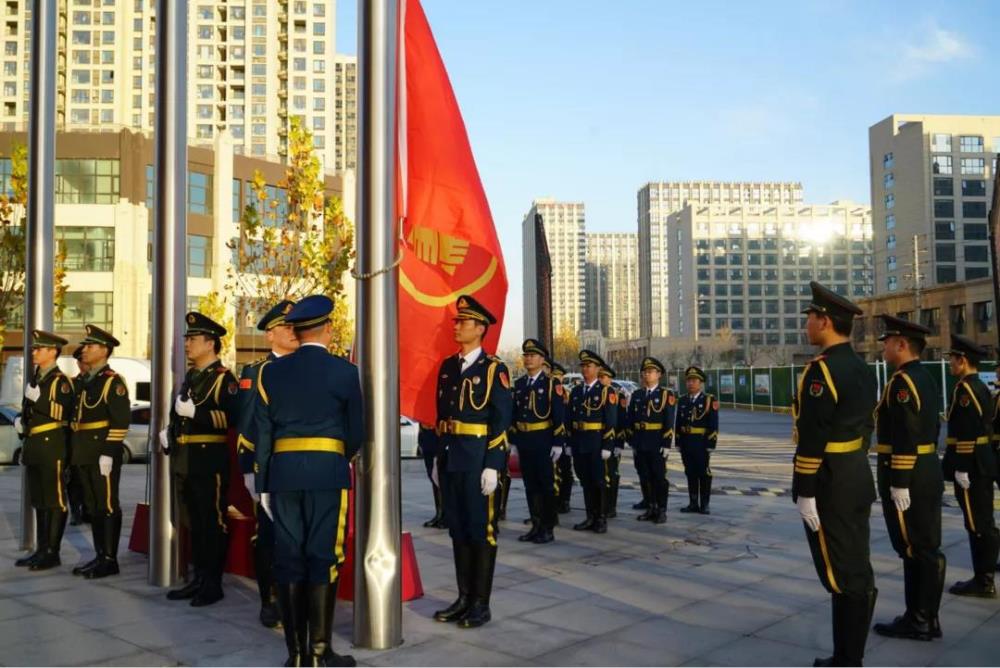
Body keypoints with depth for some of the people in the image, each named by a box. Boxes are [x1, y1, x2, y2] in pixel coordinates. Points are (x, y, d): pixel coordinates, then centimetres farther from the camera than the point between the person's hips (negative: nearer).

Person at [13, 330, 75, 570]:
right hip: (34, 448, 9)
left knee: (55, 501, -5)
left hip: (52, 447, -9)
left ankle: (52, 553, -2)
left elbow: (64, 413, -18)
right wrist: (19, 420, 11)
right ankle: (42, 549, 21)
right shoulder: (35, 379, 19)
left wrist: (39, 398, -22)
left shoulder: (60, 381, -8)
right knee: (39, 501, 13)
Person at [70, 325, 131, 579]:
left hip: (103, 454, -9)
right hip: (85, 454, 9)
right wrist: (77, 452, 17)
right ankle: (100, 556, 21)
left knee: (107, 506, -3)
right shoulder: (86, 382, 17)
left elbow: (121, 421, -17)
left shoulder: (113, 381, -10)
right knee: (92, 506, 13)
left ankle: (110, 560, 2)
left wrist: (108, 453, -20)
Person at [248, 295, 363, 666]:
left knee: (289, 559, 7)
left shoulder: (271, 372, 7)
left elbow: (261, 434, 6)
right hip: (328, 473, -3)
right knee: (323, 558, 1)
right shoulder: (344, 371, -2)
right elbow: (357, 433, 3)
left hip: (283, 473, 3)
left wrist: (263, 483, 12)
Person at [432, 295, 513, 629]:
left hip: (478, 460, -6)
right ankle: (464, 597, 23)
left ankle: (481, 603, 11)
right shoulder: (447, 367, 13)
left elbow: (501, 420, -10)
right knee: (457, 528, 12)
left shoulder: (493, 369, -6)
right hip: (450, 459, 7)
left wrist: (491, 466, -16)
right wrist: (439, 457, 14)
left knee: (481, 529, 2)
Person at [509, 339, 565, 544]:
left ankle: (548, 528, 9)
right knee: (530, 485, 10)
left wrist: (558, 443, -14)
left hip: (543, 442, -5)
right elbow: (514, 414, 14)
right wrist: (513, 440, 11)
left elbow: (559, 416, -9)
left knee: (546, 485, 2)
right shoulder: (519, 384, 12)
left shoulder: (551, 383, -5)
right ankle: (536, 526, 19)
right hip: (523, 442, 5)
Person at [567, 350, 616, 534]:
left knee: (599, 481, 1)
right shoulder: (576, 391, 12)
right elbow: (570, 418, 13)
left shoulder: (606, 392, -5)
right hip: (579, 444, 5)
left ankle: (601, 519, 10)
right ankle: (590, 517, 18)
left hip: (597, 444, -5)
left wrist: (607, 446, -15)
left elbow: (611, 422, -9)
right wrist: (569, 443, 8)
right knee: (585, 481, 10)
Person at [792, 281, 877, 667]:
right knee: (857, 571, 14)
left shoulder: (822, 369, -18)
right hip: (858, 477, 10)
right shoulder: (862, 368, 11)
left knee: (842, 576, -2)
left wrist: (805, 492, -18)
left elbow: (812, 437, -21)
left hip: (830, 484, -10)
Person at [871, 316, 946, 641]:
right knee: (926, 548, 14)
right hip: (928, 472, 10)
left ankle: (919, 621, 7)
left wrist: (899, 483, -22)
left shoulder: (902, 382, -17)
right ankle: (923, 617, 23)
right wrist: (923, 469, 22)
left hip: (908, 477, -10)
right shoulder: (925, 378, 14)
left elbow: (906, 438, -23)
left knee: (914, 550, -2)